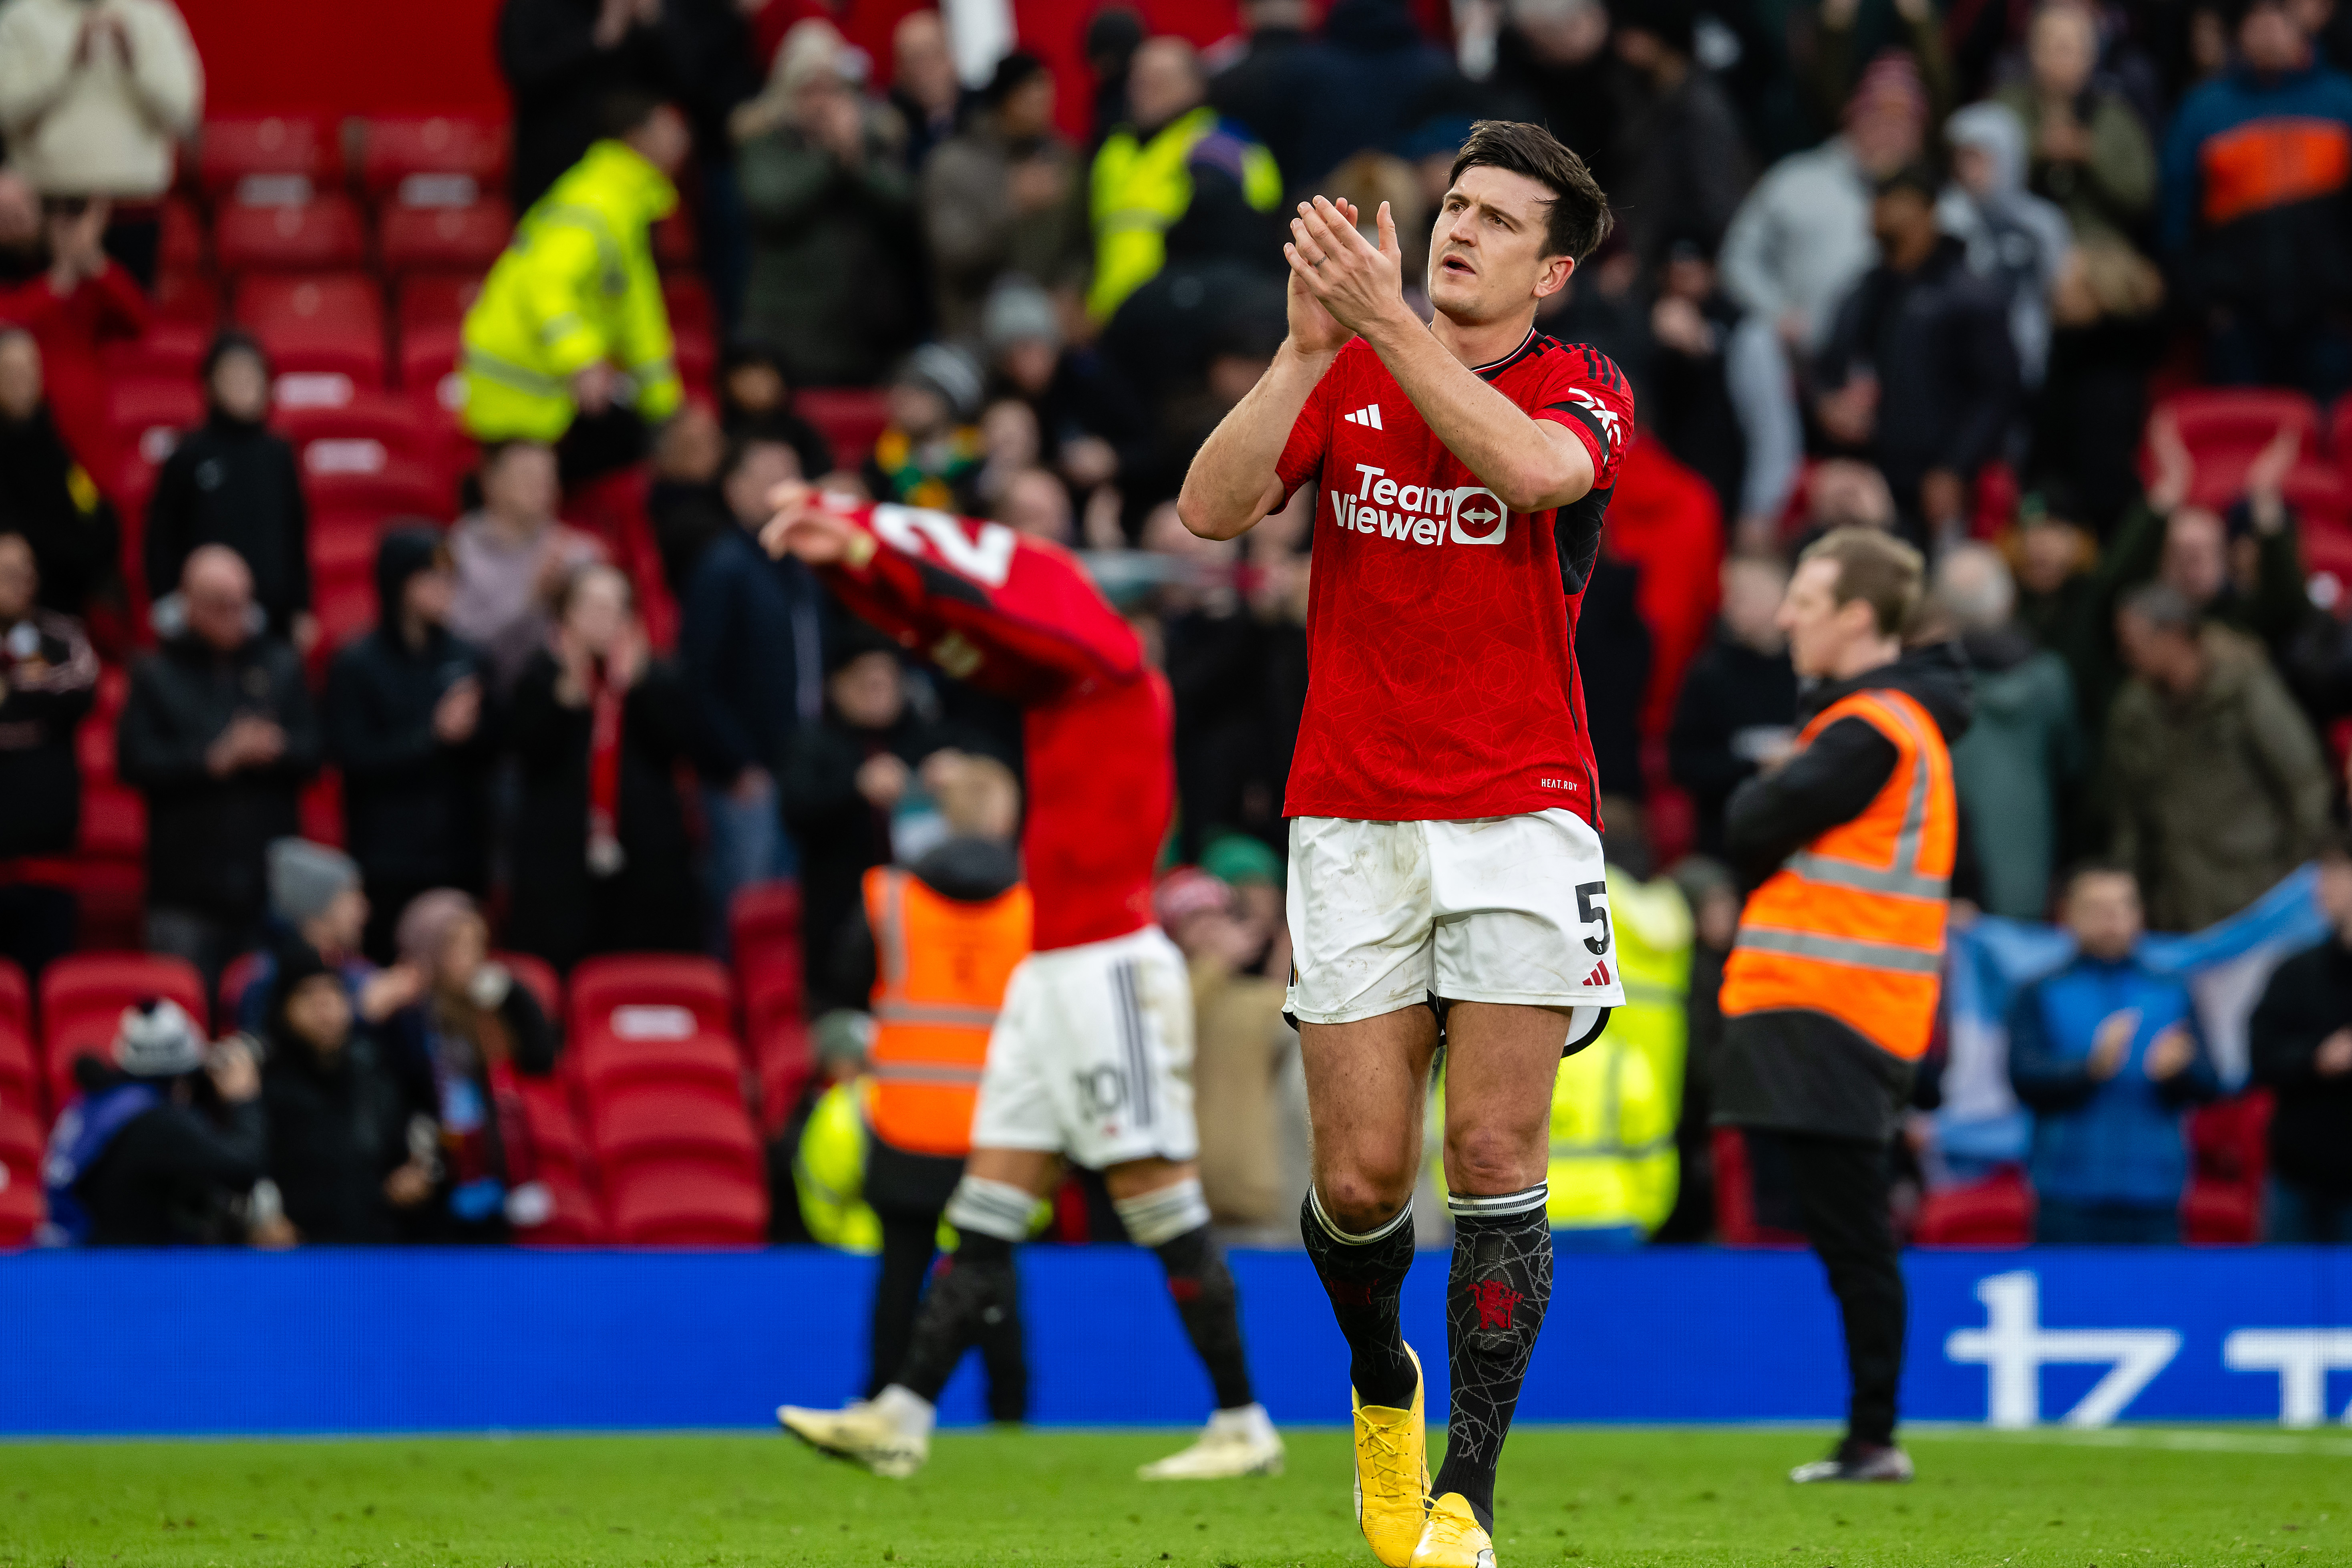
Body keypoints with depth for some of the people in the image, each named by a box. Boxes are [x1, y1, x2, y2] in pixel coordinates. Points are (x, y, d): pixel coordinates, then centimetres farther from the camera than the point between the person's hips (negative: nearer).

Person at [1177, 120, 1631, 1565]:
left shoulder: (1586, 390, 0)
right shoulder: (1346, 377, 8)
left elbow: (1531, 467, -24)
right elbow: (1212, 509, -7)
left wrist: (1388, 321, -28)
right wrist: (1311, 344, -17)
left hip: (1521, 819, -2)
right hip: (1354, 823, 2)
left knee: (1496, 1159, -9)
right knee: (1362, 1175, -2)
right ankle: (1384, 1387, 28)